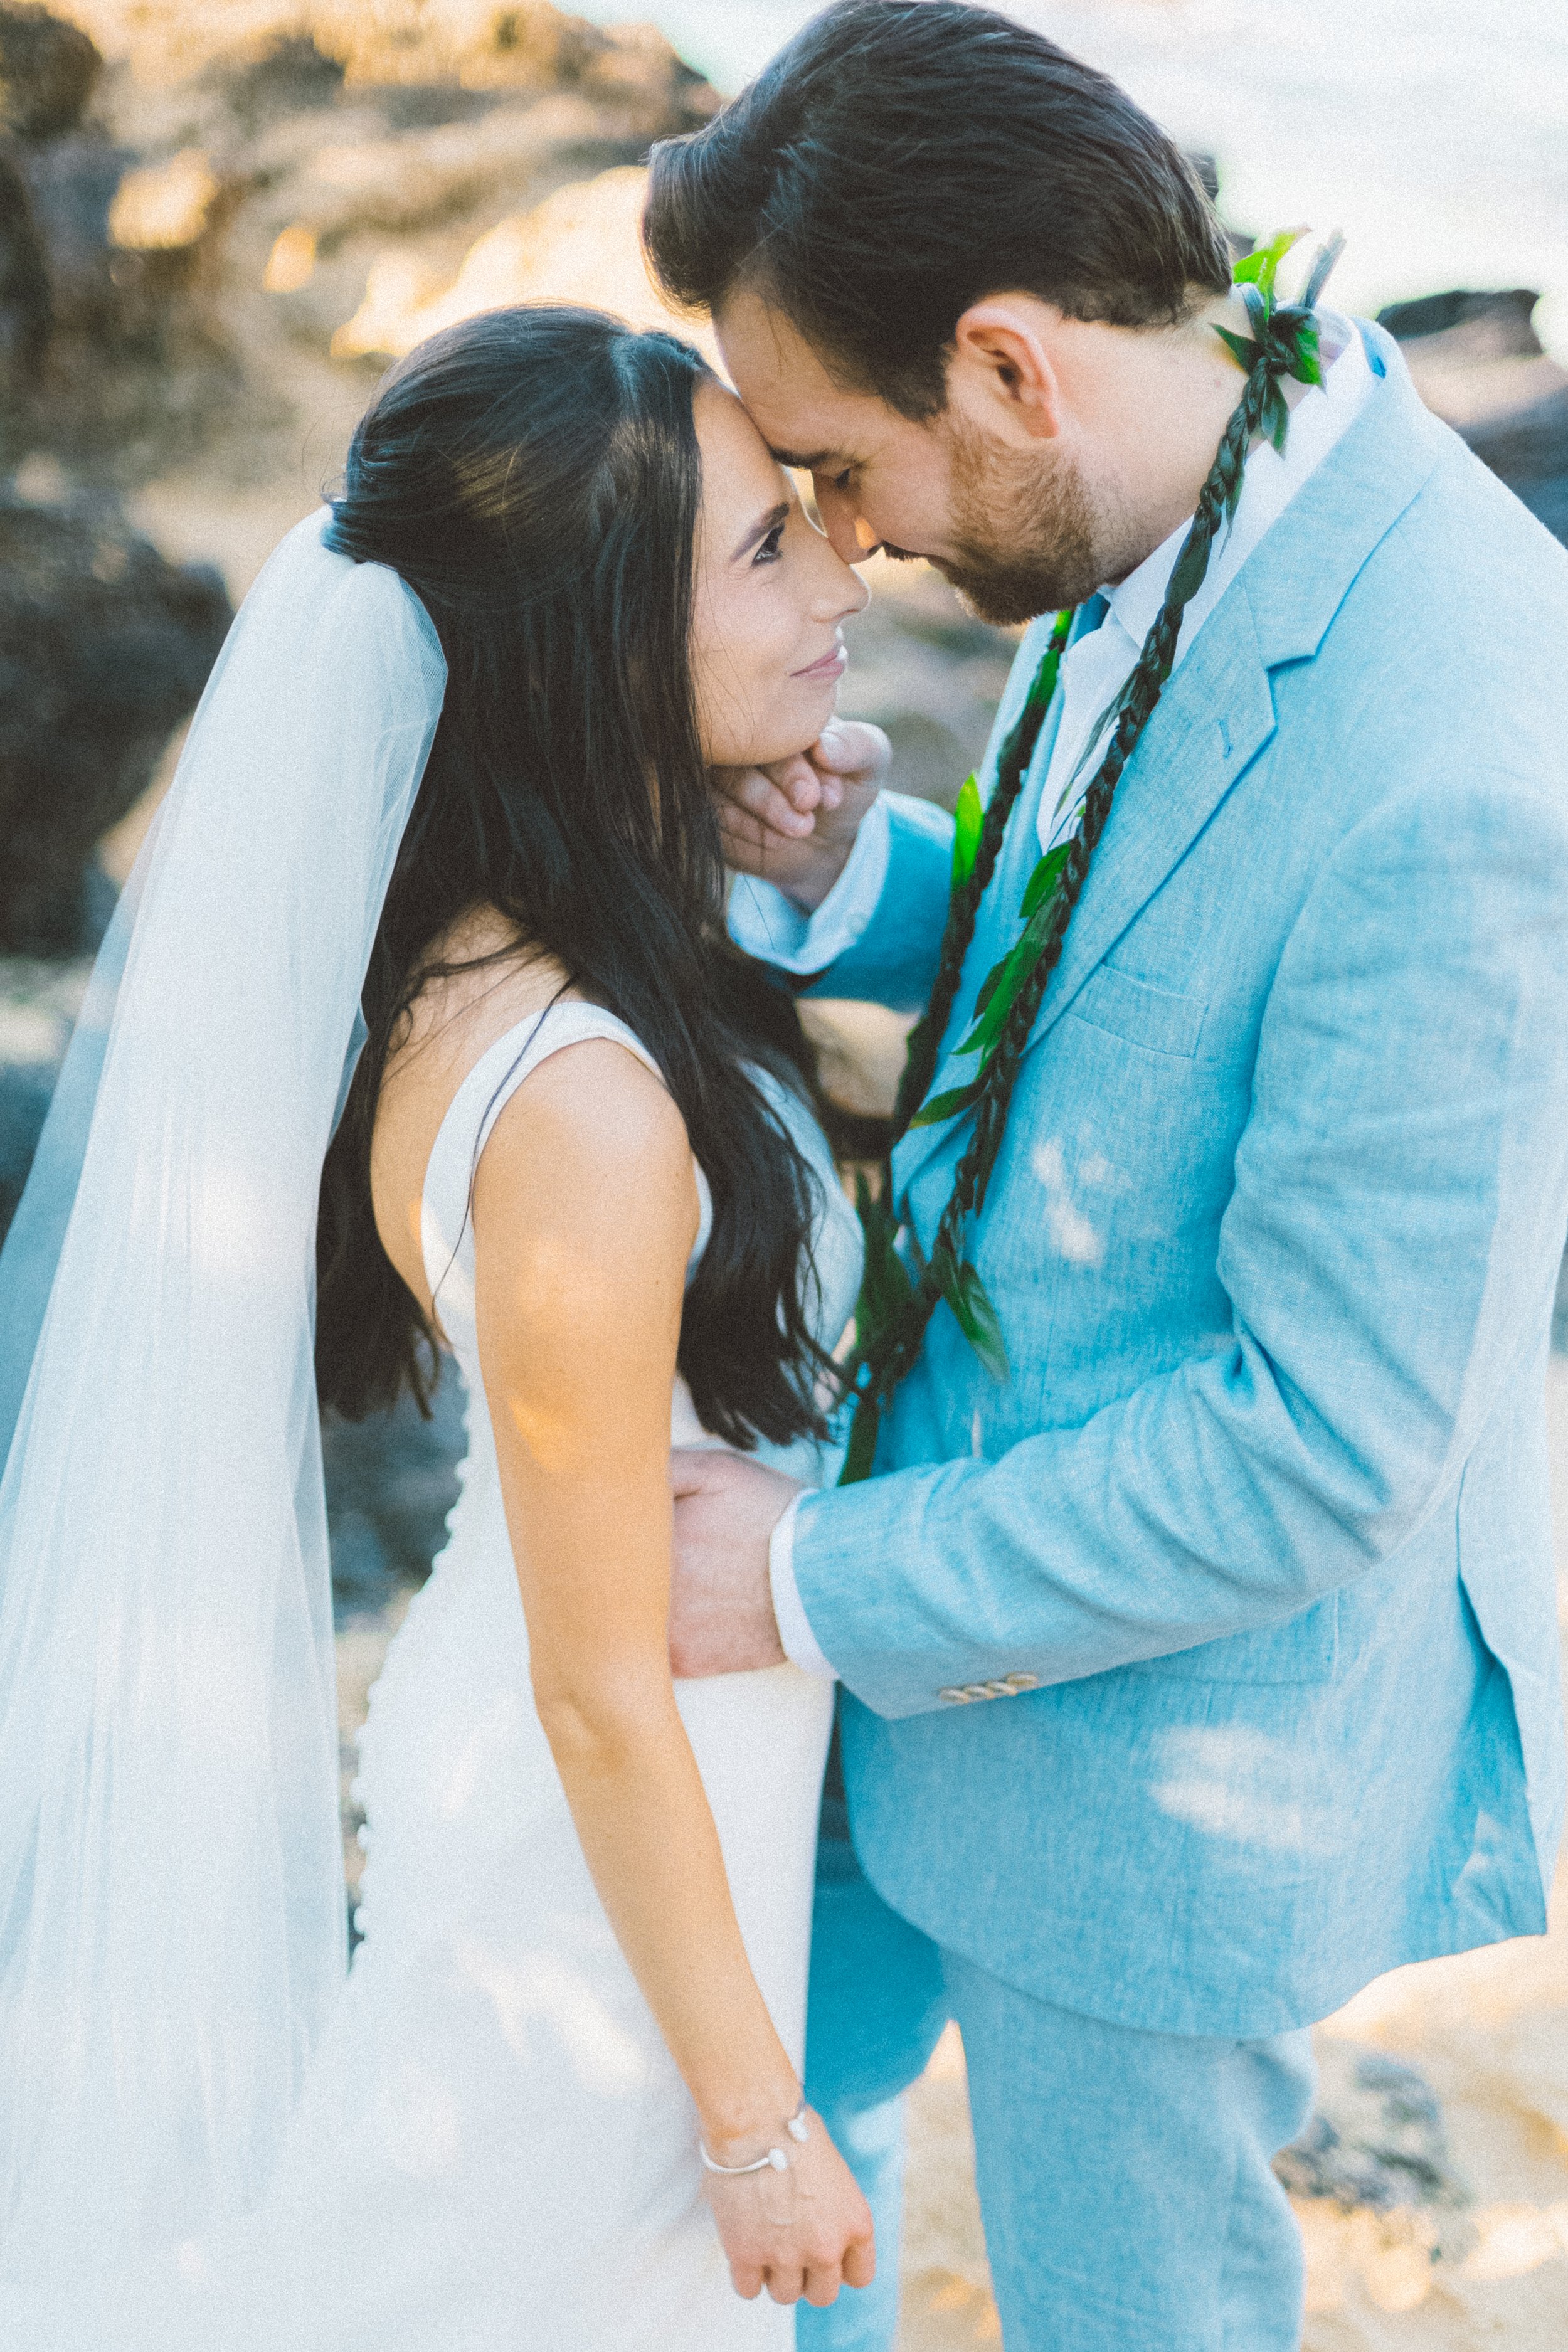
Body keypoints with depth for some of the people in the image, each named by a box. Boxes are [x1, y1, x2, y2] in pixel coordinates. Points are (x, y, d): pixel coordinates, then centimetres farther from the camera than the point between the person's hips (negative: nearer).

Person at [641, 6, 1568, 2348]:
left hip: (1184, 1718, -8)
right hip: (967, 1565, 8)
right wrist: (847, 884, -11)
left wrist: (825, 1585, -18)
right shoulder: (1179, 518, -6)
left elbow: (1321, 1447, -28)